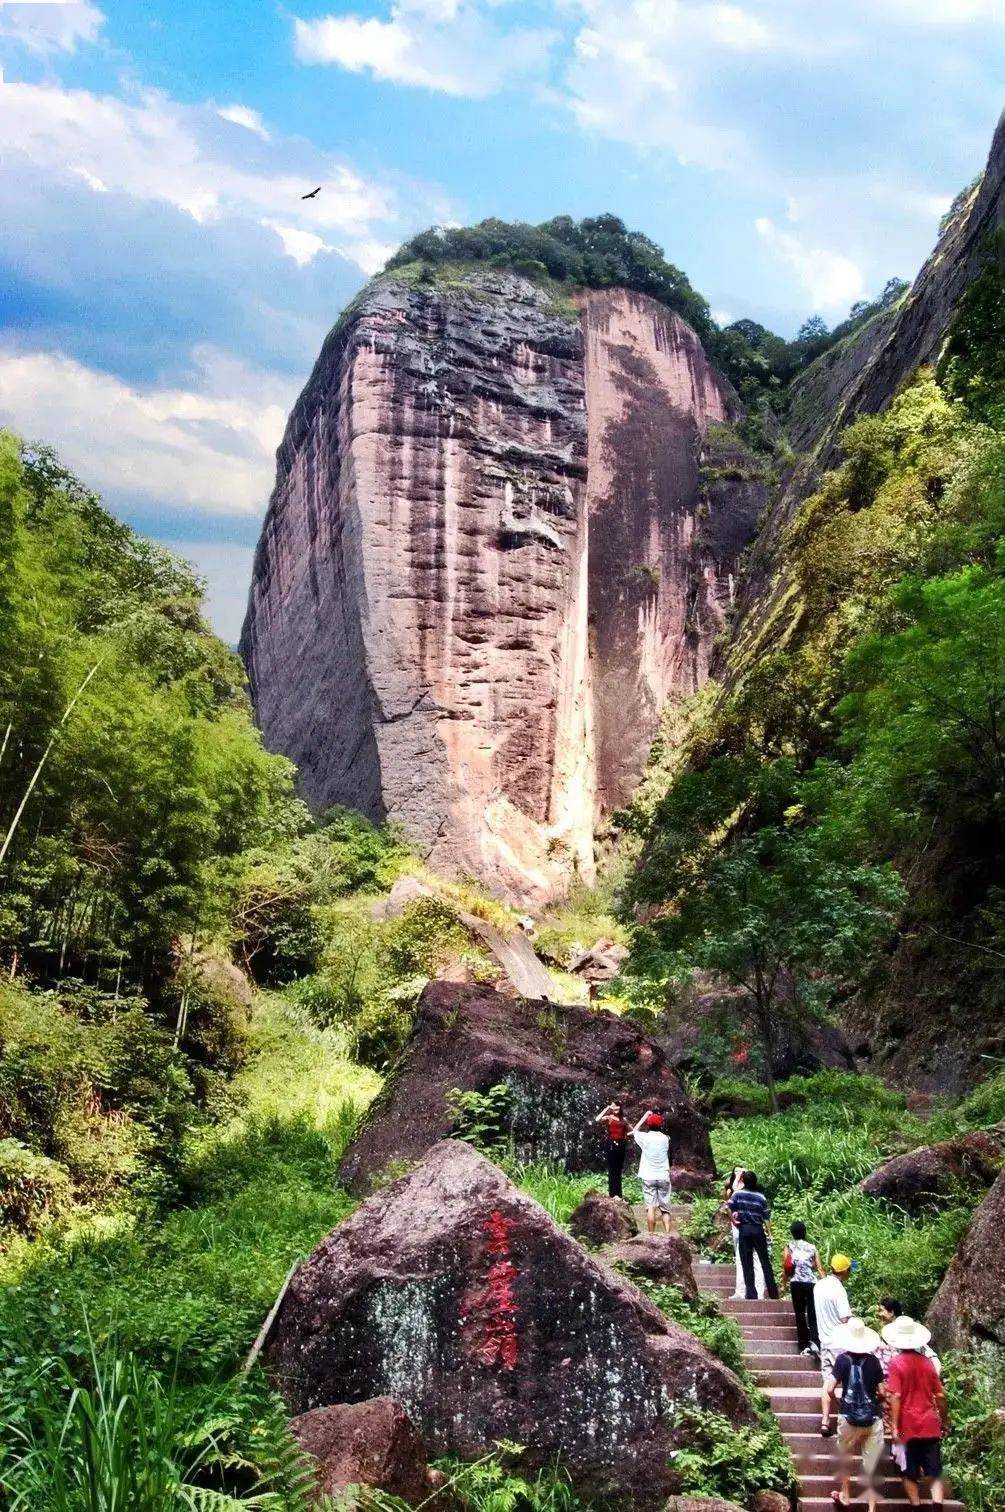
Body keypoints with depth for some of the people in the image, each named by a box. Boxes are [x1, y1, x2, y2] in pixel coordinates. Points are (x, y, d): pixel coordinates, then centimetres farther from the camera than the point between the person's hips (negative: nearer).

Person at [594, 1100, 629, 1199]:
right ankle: (613, 1193, -3)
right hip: (612, 1145, -5)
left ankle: (617, 1193, 13)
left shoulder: (623, 1119, 15)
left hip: (621, 1145, 5)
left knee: (619, 1170, 8)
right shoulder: (608, 1118, 1)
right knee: (612, 1169, -4)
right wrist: (606, 1109, -13)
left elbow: (627, 1131, 28)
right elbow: (597, 1120, -19)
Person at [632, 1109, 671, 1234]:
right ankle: (667, 1234, -4)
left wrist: (645, 1116, 20)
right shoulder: (665, 1139, 1)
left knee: (651, 1207, -4)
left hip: (648, 1177, -2)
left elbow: (635, 1130, 16)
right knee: (665, 1209, 5)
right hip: (663, 1177, 2)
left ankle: (651, 1235, -6)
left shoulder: (645, 1138, -4)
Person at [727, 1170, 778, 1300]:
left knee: (747, 1264, 3)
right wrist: (769, 1232, 8)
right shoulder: (761, 1197, -1)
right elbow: (766, 1217, 0)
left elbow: (728, 1208, -11)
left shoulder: (738, 1194, -3)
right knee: (765, 1262, 8)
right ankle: (773, 1293, 9)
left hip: (744, 1230, -1)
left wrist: (733, 1221, 2)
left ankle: (751, 1294, 0)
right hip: (758, 1230, 1)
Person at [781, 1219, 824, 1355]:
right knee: (813, 1314, 4)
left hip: (796, 1283, -1)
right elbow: (819, 1268, 4)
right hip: (812, 1283, 1)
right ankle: (814, 1341, -17)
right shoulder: (812, 1248, 10)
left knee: (800, 1314, 7)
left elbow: (785, 1268, 3)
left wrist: (784, 1285, 11)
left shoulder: (789, 1247, 7)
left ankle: (804, 1346, 3)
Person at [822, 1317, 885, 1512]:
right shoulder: (873, 1361, -1)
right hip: (874, 1420, 1)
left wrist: (827, 1416, 5)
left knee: (845, 1458, 23)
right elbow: (882, 1392, 3)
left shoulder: (843, 1359, -6)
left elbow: (829, 1389, -11)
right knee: (870, 1467, 10)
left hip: (850, 1419, -1)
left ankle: (845, 1496, 33)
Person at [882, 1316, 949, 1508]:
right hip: (930, 1426, 3)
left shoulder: (896, 1363, -7)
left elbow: (896, 1397, -14)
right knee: (935, 1473, 6)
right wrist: (943, 1422, 19)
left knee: (910, 1474, 10)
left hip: (908, 1427, -3)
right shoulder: (926, 1361, 5)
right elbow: (940, 1396, 8)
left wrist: (894, 1427, -11)